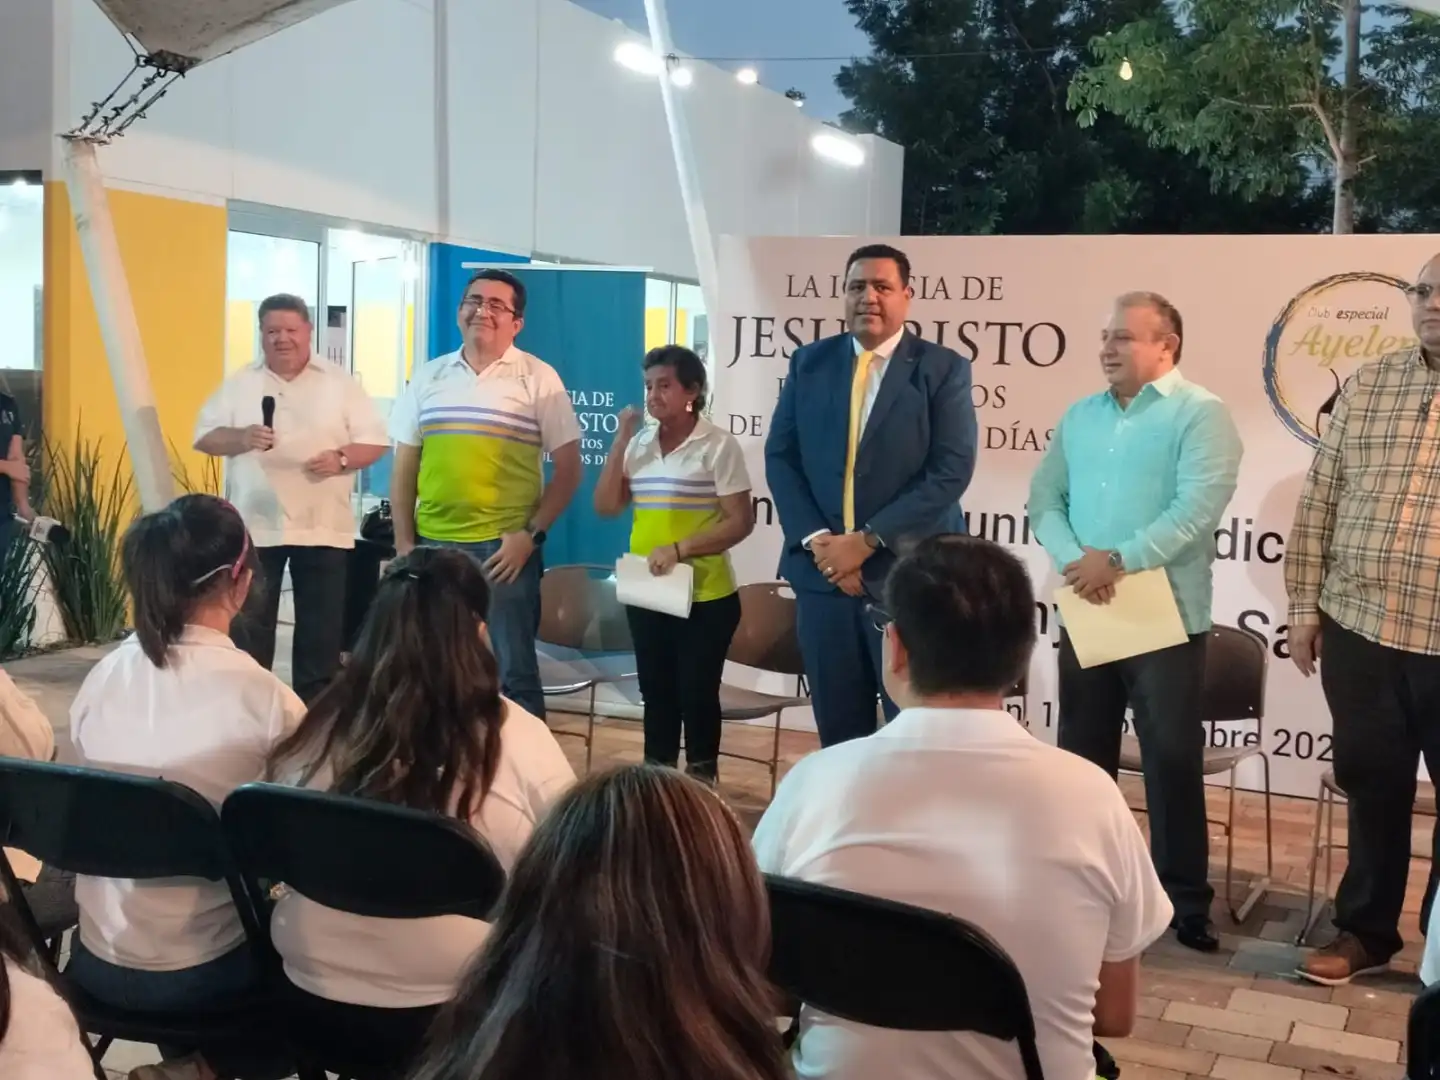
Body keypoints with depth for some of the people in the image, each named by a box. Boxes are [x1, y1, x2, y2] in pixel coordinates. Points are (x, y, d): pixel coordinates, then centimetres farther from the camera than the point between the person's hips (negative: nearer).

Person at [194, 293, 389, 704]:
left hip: (323, 528, 0)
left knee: (321, 630, 5)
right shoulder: (239, 384, 7)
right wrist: (242, 438, -15)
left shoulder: (340, 383, 4)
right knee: (248, 626, 5)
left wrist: (341, 458, -16)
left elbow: (375, 441, 3)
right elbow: (204, 437, 4)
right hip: (254, 527, 1)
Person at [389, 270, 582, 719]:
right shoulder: (429, 377, 10)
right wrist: (403, 542, 7)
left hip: (505, 547, -4)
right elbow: (404, 467, 13)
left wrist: (531, 535, -9)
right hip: (433, 545, 4)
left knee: (512, 673, 3)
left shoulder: (538, 379, 0)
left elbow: (568, 469, -2)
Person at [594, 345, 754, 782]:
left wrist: (679, 549, -22)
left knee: (696, 692, 4)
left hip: (704, 596, -5)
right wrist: (621, 439, -6)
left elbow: (741, 521, -13)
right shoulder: (639, 444, 6)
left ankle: (700, 781, 17)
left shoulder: (718, 446, -9)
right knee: (656, 691, 14)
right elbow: (606, 506, 0)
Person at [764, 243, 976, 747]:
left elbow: (951, 471, -10)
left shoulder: (943, 368, -2)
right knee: (838, 729, 11)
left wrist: (867, 541, -14)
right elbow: (780, 458, 6)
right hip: (822, 571, 3)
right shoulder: (809, 363, 9)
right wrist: (816, 540, -8)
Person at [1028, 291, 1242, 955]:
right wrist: (1072, 559, -12)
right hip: (1085, 614, 6)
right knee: (1082, 753, 14)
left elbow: (1198, 509, -17)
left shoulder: (1200, 414, -6)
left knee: (1172, 761, 1)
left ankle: (1185, 901, 11)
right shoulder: (1079, 416, 13)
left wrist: (1117, 559, -20)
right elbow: (1045, 498, 7)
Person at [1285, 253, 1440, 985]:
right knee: (1371, 787, 15)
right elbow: (1318, 501, 9)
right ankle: (1366, 931, 29)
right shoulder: (1367, 387, 7)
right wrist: (1304, 602, 6)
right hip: (1358, 627, 3)